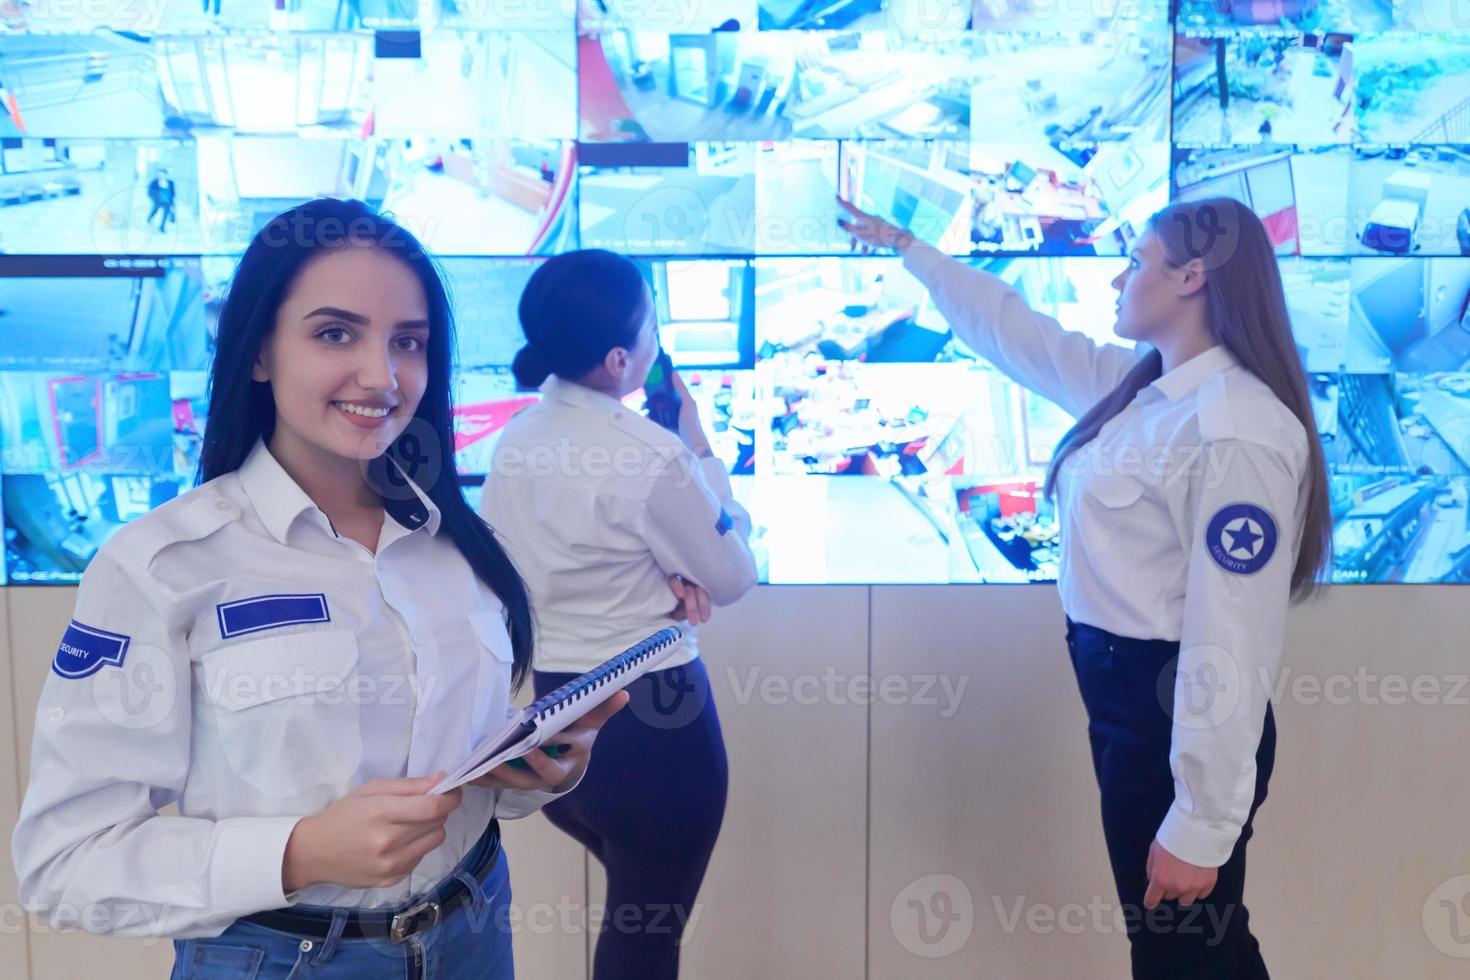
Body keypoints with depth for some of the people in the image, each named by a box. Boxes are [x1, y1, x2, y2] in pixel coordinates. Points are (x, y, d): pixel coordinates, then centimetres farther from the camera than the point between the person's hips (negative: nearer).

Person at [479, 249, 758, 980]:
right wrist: (698, 445, -4)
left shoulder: (517, 437, 0)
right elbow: (734, 576, -9)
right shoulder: (650, 456, -22)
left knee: (632, 907, 30)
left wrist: (666, 577, -5)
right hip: (643, 715, -7)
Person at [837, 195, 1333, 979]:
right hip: (1122, 696, 8)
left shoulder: (1236, 431, -22)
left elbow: (1232, 641, -25)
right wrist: (905, 248, 27)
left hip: (1175, 712, -8)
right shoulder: (1132, 385, 5)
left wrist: (1200, 824, -24)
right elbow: (1013, 331, 19)